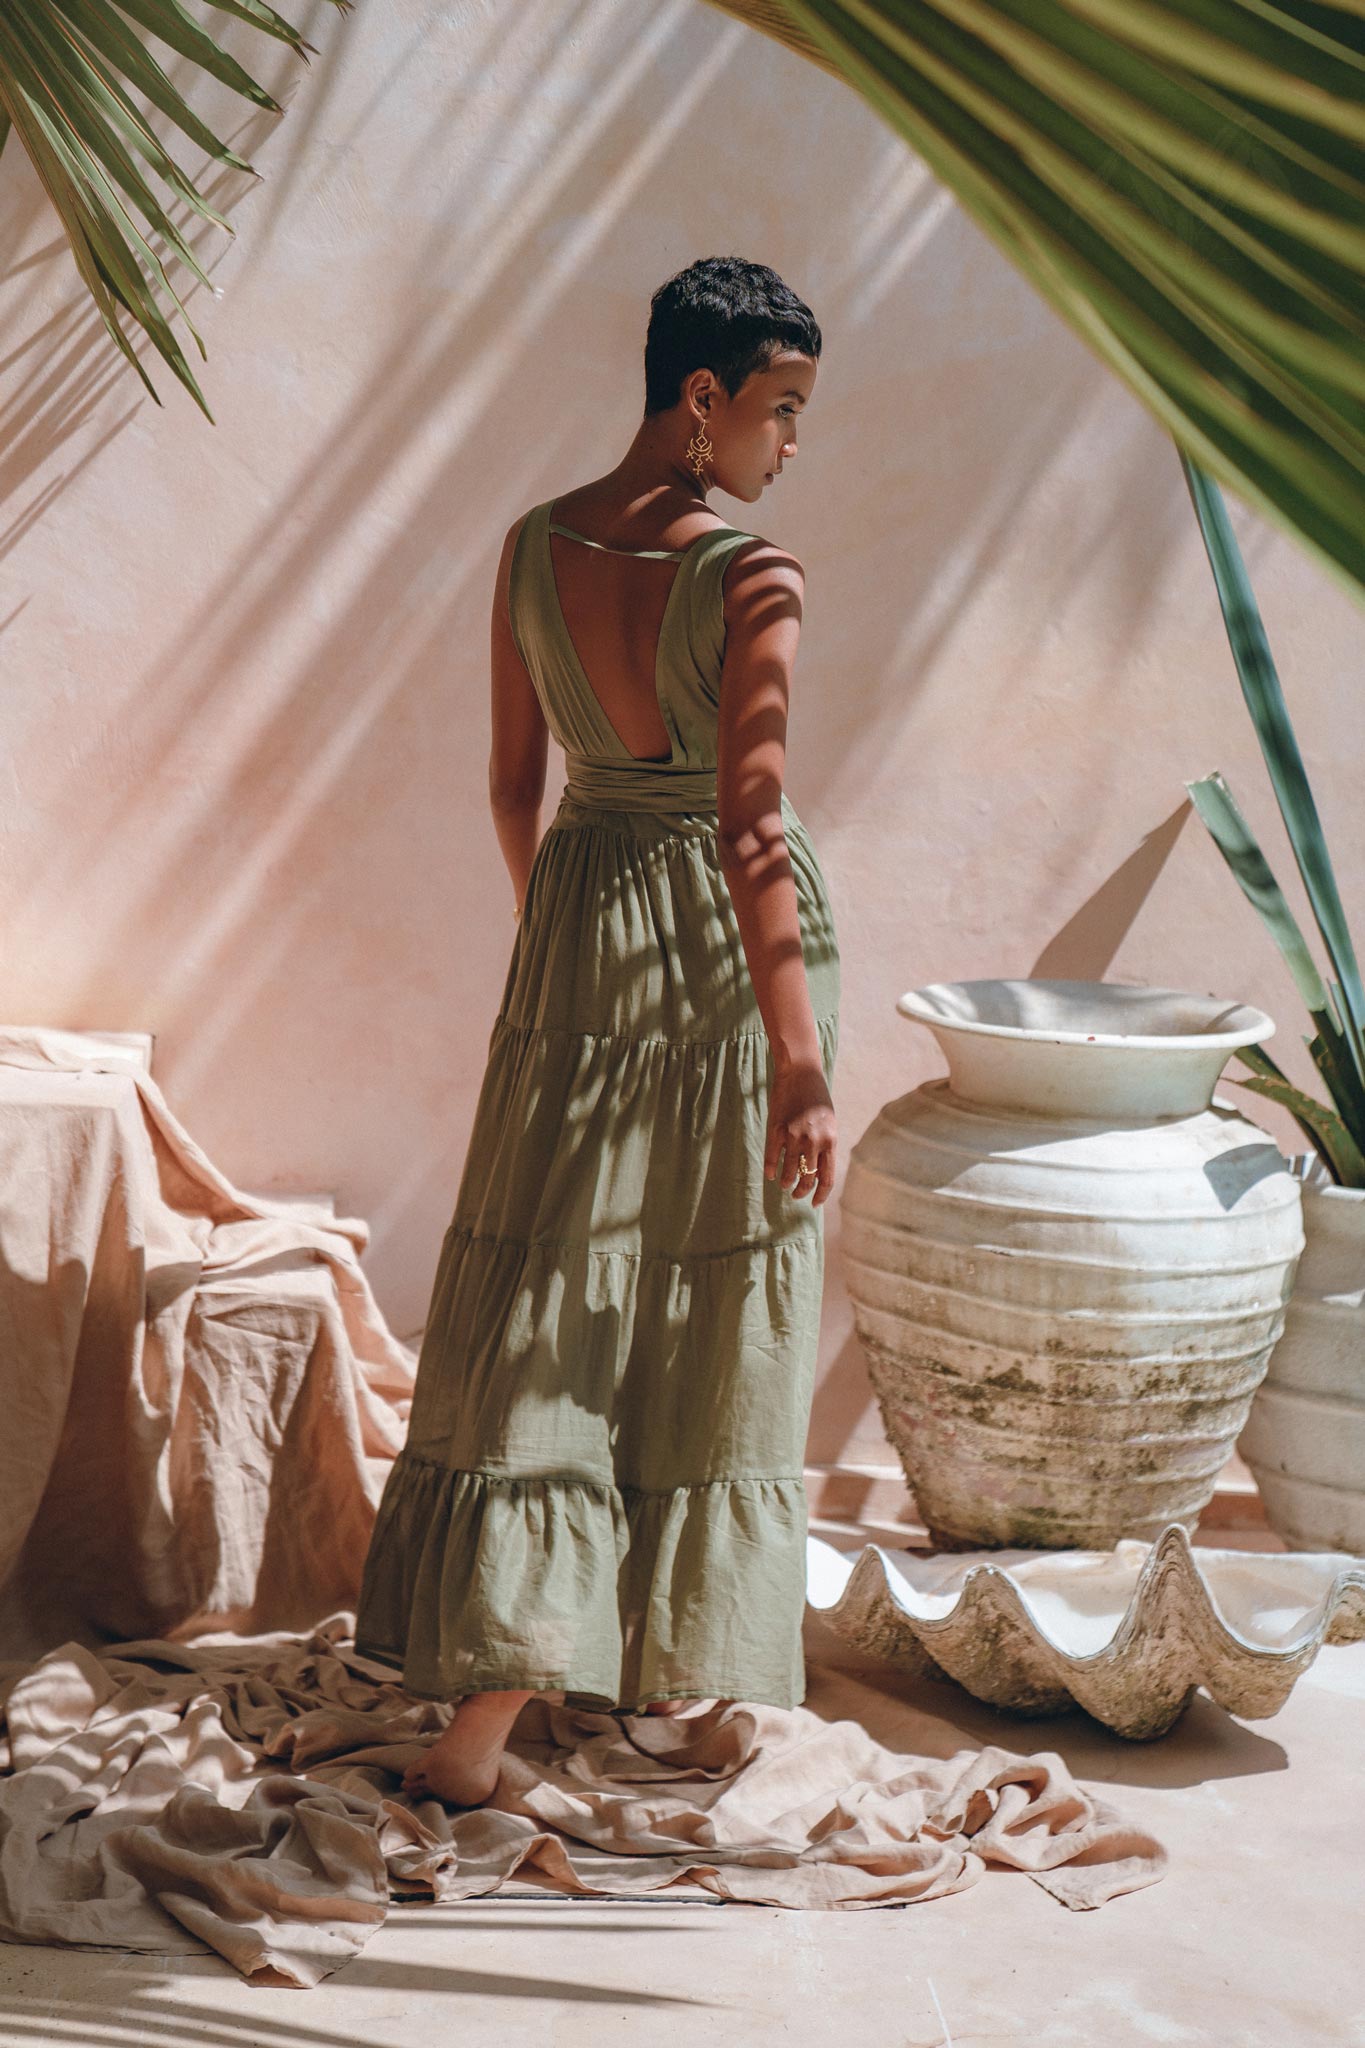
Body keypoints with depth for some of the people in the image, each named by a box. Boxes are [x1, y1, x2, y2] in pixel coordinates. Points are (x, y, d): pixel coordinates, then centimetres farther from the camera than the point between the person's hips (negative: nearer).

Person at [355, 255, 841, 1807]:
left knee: (542, 1317, 8)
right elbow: (752, 830, -20)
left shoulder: (533, 548, 1)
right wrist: (802, 1062, -17)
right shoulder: (751, 578, -16)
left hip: (581, 916, 5)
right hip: (727, 944, -4)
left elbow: (513, 786, 8)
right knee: (714, 1312, 11)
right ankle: (679, 1664, 25)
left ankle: (485, 1718, 7)